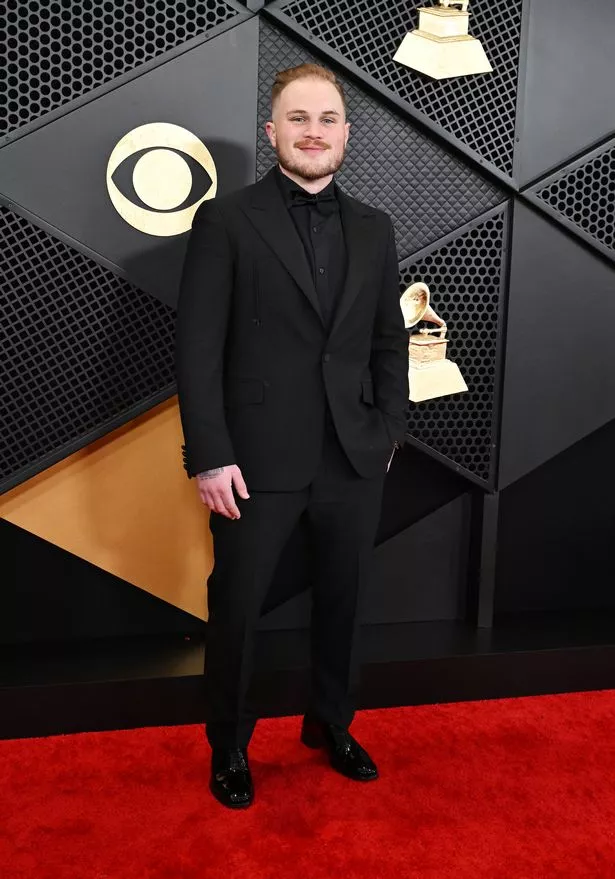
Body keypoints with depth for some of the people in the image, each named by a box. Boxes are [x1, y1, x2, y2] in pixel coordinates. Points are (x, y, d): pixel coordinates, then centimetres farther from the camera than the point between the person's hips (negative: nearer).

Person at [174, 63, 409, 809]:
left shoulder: (373, 229, 9)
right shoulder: (225, 221, -4)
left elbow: (390, 341, 12)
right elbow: (197, 348, -9)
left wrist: (389, 431, 2)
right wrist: (210, 457, -14)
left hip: (355, 461, 4)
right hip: (258, 462, -3)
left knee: (342, 603, 17)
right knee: (235, 610, 11)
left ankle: (332, 724, 40)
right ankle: (229, 746, 33)